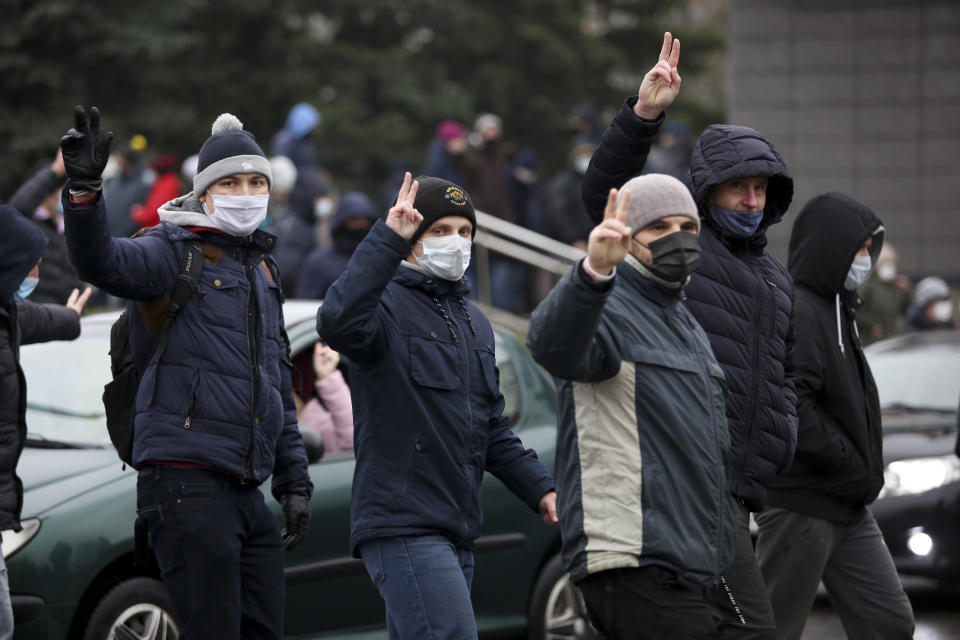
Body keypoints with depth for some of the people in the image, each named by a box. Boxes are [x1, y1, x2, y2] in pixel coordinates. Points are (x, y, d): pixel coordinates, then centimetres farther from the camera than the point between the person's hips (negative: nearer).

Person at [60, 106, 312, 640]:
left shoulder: (261, 271, 21)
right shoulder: (174, 252, -3)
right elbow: (103, 261, -25)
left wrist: (295, 482, 23)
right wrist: (84, 188, -43)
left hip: (246, 491, 8)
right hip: (187, 484, -8)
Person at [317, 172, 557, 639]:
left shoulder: (475, 323, 21)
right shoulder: (387, 305, -6)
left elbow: (492, 429, 26)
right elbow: (338, 323, -31)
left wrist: (540, 488, 13)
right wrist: (387, 238, -30)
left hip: (456, 534, 9)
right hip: (402, 526, -9)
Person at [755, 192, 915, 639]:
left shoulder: (835, 309, 18)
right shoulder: (795, 312, -16)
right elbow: (791, 408, -26)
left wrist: (865, 469, 11)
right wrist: (849, 463, -19)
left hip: (848, 509, 10)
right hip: (802, 505, -10)